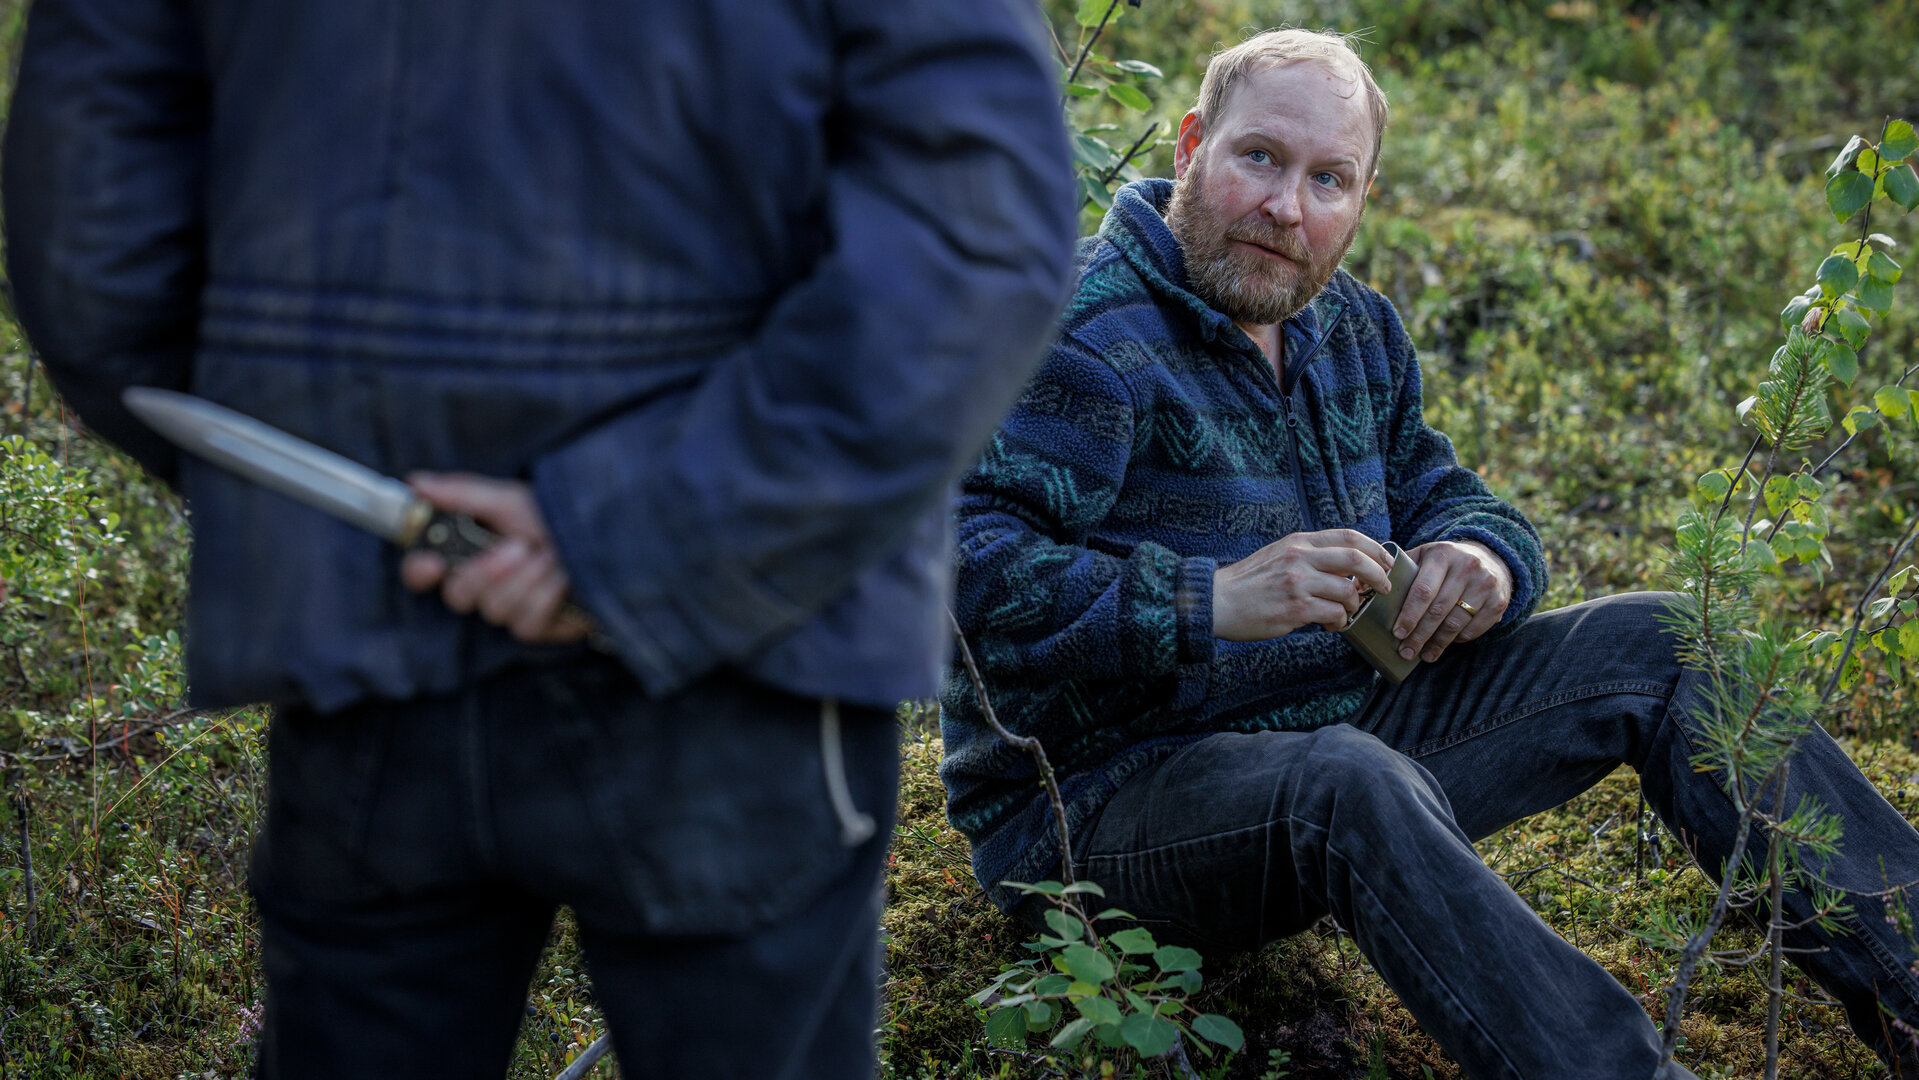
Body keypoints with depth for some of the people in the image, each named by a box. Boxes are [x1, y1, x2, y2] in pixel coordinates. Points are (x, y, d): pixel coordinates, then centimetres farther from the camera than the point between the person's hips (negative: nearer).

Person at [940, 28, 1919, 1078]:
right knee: (1350, 781, -40)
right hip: (1106, 790, -8)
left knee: (1654, 648, 3)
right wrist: (1206, 605, -36)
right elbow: (967, 570, -26)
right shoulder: (1086, 333, -16)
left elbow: (1442, 495, 19)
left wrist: (1483, 560, -7)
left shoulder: (1353, 330, 11)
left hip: (1345, 715, 8)